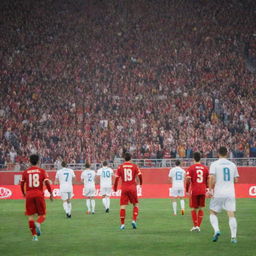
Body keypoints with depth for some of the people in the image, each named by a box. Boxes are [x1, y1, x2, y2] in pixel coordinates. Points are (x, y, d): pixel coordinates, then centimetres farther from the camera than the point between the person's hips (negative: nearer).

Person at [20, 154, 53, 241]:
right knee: (42, 214, 8)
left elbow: (22, 184, 10)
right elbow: (47, 182, -7)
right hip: (39, 194, -1)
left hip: (29, 195, 1)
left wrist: (24, 194, 26)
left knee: (31, 216, 7)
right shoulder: (42, 171, 1)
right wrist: (51, 193, 3)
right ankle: (38, 223, -26)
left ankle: (34, 235, 2)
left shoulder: (25, 172, 6)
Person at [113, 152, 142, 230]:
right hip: (132, 188, -1)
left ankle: (122, 224, 0)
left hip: (124, 188, 1)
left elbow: (117, 178, 0)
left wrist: (115, 187, 12)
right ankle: (134, 220, -1)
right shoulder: (134, 166, 0)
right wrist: (141, 183, 16)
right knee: (136, 204, 14)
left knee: (123, 206, 2)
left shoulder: (120, 167, 2)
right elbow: (140, 175, -4)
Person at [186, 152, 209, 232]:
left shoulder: (191, 168, -5)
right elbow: (208, 180, 7)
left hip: (194, 192, -3)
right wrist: (207, 189, 22)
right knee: (200, 209, 11)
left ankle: (195, 226, 3)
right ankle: (198, 226, 8)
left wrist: (186, 190, -2)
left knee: (194, 209, 8)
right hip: (203, 191, 3)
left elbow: (188, 180, -12)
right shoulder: (205, 168, 6)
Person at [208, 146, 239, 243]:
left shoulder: (214, 164, -3)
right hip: (230, 193, 2)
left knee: (213, 213, 13)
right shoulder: (232, 165, 8)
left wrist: (210, 189, -6)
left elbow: (212, 178, -13)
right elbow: (236, 180, 11)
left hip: (218, 193, -2)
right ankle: (233, 237, -8)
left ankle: (216, 230, -8)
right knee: (231, 215, 0)